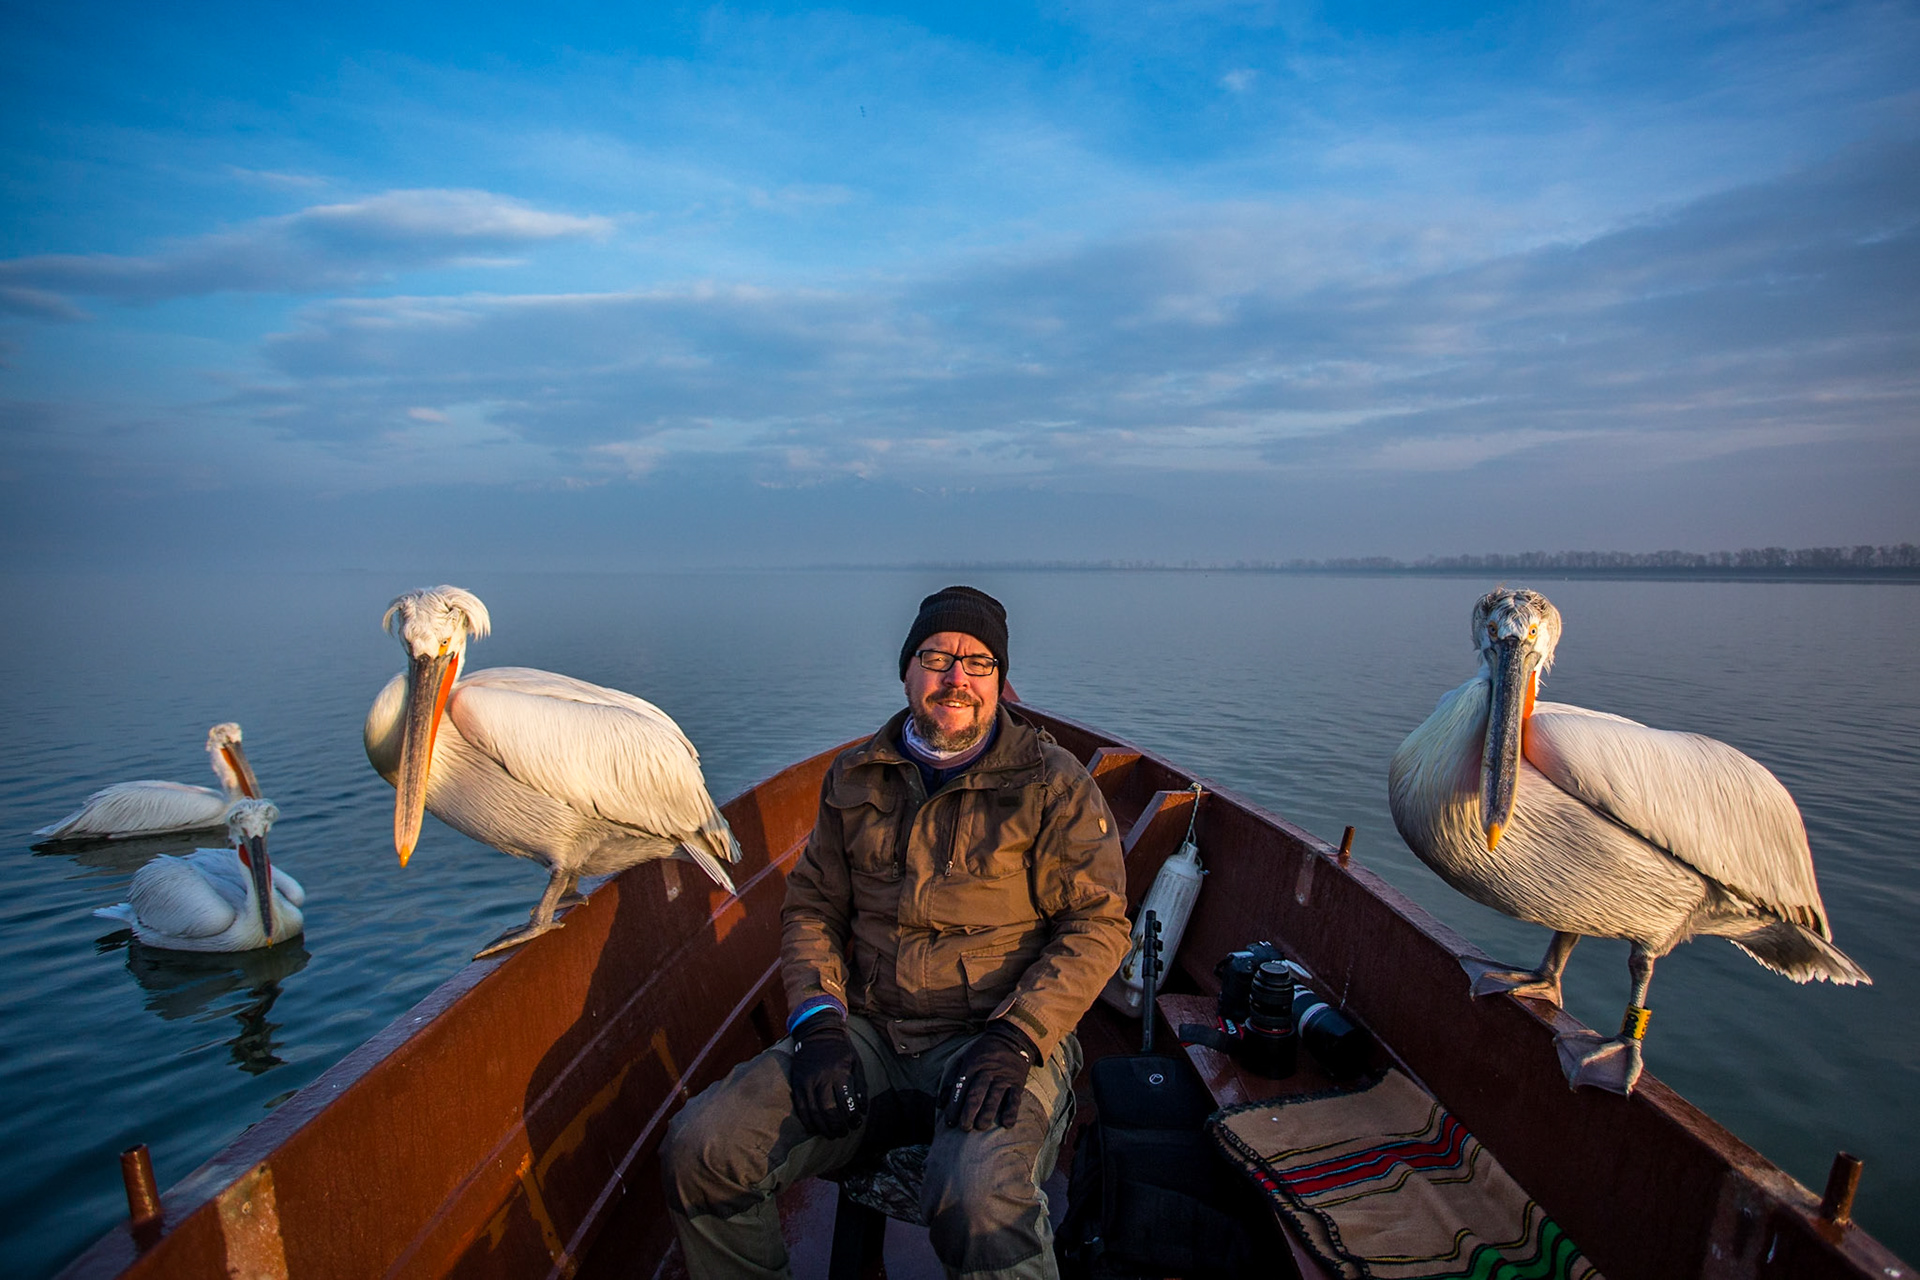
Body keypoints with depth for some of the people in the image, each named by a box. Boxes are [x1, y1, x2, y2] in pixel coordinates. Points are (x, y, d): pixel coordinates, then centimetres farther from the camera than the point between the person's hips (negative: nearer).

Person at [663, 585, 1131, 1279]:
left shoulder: (1053, 783, -2)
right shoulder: (855, 778, 9)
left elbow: (1097, 924, -4)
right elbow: (810, 907, 13)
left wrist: (1016, 1039, -16)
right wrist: (817, 1019, -4)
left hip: (998, 1039, -3)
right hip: (868, 1033, 4)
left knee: (978, 1205, -34)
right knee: (697, 1152, -13)